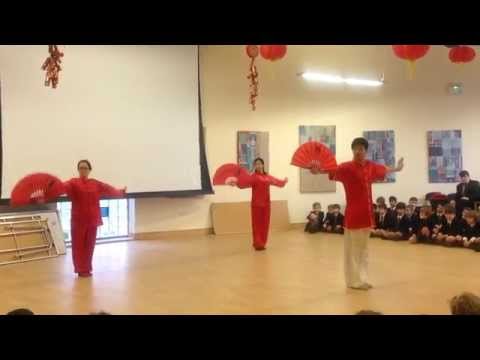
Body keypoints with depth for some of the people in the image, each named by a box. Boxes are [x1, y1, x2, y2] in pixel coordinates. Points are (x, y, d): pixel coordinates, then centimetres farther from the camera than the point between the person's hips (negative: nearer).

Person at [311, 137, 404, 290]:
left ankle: (361, 279, 26)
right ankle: (354, 280, 10)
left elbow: (384, 169, 29)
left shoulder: (371, 166, 7)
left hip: (366, 213, 7)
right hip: (353, 213, -7)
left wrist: (396, 168, 48)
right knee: (353, 248, 1)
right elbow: (333, 171, -32)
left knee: (363, 247, 15)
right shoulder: (347, 167, -13)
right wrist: (319, 171, -54)